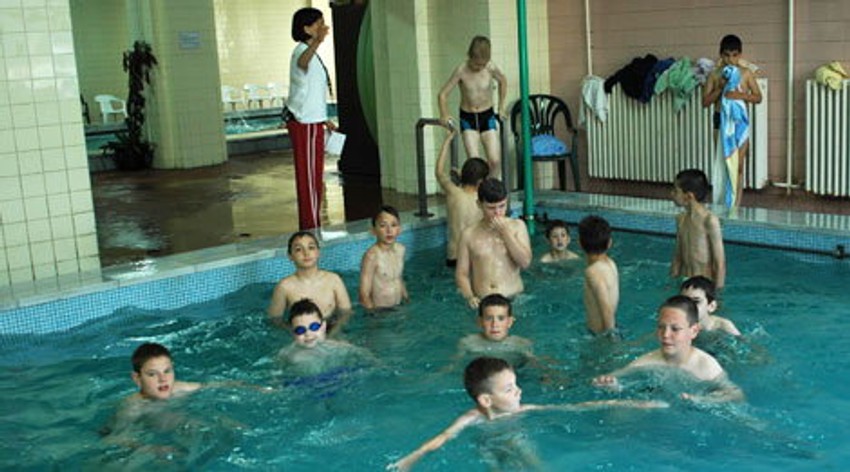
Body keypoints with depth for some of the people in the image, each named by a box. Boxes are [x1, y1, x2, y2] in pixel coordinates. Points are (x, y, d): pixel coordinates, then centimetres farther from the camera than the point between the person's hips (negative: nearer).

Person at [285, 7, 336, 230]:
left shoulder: (311, 52, 18)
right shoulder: (302, 50, -15)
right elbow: (302, 62, -43)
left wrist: (323, 119, 29)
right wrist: (317, 42, -63)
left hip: (309, 121, 10)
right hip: (305, 123, -10)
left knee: (313, 177, 15)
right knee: (309, 176, -5)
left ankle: (311, 226, 24)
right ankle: (311, 227, 1)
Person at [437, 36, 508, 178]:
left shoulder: (491, 68, -11)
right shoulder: (461, 70, -15)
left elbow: (503, 81, 11)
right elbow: (443, 94, -8)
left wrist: (501, 107, 12)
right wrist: (444, 115, -21)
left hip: (487, 116, 1)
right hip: (468, 118, -1)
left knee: (495, 161, -7)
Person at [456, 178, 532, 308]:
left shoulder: (517, 226, 6)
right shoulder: (469, 234, 4)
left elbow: (525, 262, -4)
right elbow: (461, 273, 5)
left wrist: (504, 231, -8)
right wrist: (469, 297, -14)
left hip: (514, 298, 0)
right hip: (482, 301, 0)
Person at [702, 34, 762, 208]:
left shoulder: (746, 73, -1)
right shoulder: (715, 74, -1)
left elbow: (758, 97, 2)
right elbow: (705, 101, -3)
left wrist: (741, 95, -15)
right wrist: (720, 88, -16)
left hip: (740, 121, 0)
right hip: (721, 120, 0)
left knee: (738, 166, 3)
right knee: (722, 164, 3)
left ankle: (735, 205, 9)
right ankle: (722, 205, 10)